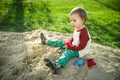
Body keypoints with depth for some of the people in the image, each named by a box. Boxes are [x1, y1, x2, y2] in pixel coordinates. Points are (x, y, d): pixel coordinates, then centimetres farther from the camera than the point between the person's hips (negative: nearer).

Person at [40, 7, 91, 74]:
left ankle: (57, 65, -62)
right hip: (73, 46, 10)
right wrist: (68, 43, -2)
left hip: (79, 51, -10)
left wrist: (70, 47, -25)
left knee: (68, 53, -36)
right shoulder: (77, 28, 2)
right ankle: (46, 41, 34)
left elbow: (81, 47, -29)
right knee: (60, 42, 14)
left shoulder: (84, 32, -28)